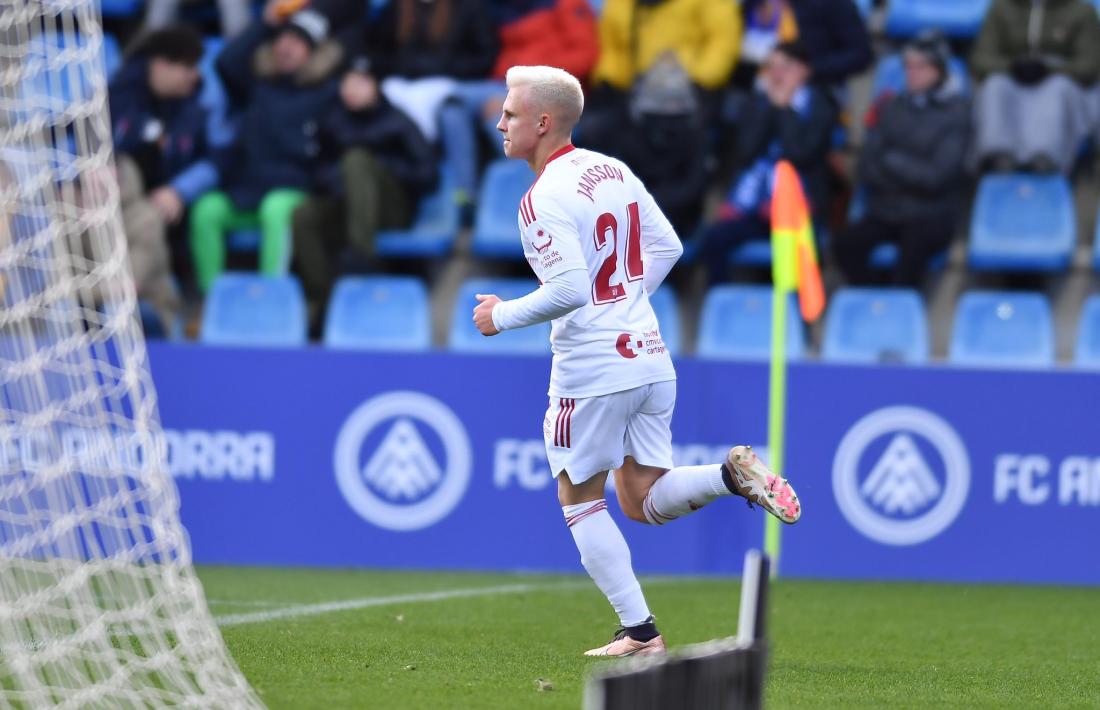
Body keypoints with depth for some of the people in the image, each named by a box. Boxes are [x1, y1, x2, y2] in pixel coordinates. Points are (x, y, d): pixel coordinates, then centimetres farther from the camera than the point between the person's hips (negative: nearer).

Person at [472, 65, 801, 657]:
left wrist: (503, 315, -11)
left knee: (580, 500, 9)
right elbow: (667, 248, 18)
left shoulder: (545, 198, -16)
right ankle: (732, 473, -10)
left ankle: (639, 632, 7)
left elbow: (568, 290, -25)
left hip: (591, 369, -8)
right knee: (644, 502, 15)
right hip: (650, 358, 8)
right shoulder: (614, 171, 10)